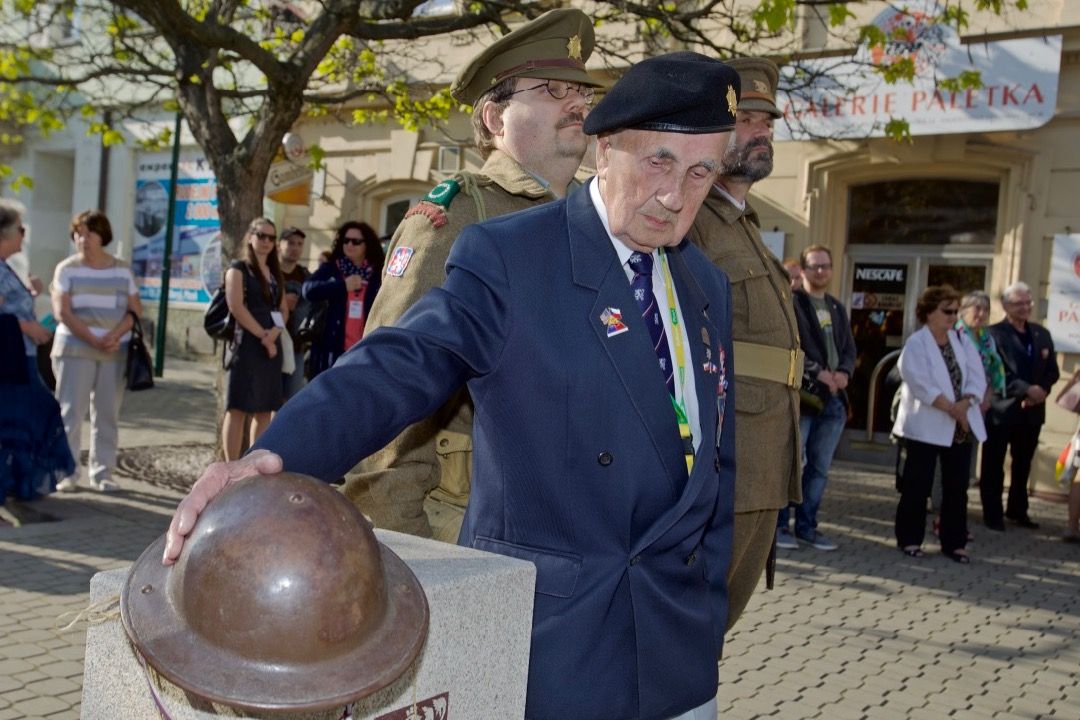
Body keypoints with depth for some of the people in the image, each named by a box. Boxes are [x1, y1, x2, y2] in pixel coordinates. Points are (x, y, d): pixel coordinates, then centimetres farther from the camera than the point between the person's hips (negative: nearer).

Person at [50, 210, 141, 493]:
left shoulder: (122, 269, 10)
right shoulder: (67, 269, 3)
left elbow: (135, 309, 5)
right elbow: (62, 312, -6)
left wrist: (116, 335, -13)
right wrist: (92, 340, -16)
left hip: (116, 351, 2)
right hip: (76, 348, -2)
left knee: (107, 413, 3)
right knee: (70, 411, -4)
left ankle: (102, 473, 9)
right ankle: (66, 473, 1)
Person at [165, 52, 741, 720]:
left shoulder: (709, 286, 9)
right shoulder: (506, 256, -11)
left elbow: (720, 459, 14)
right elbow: (397, 369, -24)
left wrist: (706, 602, 8)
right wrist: (273, 454, -41)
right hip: (545, 640, -5)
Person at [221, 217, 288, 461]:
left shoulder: (275, 273, 20)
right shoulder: (238, 268, 1)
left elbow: (284, 310, 13)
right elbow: (236, 306, -11)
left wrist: (274, 333, -7)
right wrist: (263, 335, -13)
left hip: (272, 346, 6)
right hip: (246, 344, -6)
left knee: (264, 411, 5)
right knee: (238, 409, -7)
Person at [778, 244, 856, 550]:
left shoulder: (837, 308, 20)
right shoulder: (791, 303, -3)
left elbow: (850, 348, 17)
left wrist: (844, 372, -3)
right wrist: (816, 372, -19)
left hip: (834, 397, 7)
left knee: (820, 466, 10)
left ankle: (807, 525, 18)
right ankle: (779, 524, 4)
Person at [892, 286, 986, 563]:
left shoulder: (963, 340, 10)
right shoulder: (916, 344, -6)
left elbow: (977, 377, 2)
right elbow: (921, 385, -17)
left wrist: (965, 403, -16)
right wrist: (951, 408, -21)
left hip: (961, 427, 5)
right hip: (926, 426, -5)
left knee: (957, 487, 8)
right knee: (917, 485, 1)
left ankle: (954, 542, 16)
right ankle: (909, 539, 11)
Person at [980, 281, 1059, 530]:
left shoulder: (1042, 334, 12)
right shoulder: (994, 333, -7)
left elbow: (1052, 369, 11)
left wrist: (1041, 391, -8)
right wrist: (1027, 389, -21)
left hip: (1032, 409, 6)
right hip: (1002, 409, -6)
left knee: (1023, 465, 14)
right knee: (994, 466, 2)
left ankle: (1018, 511, 26)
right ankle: (992, 514, 11)